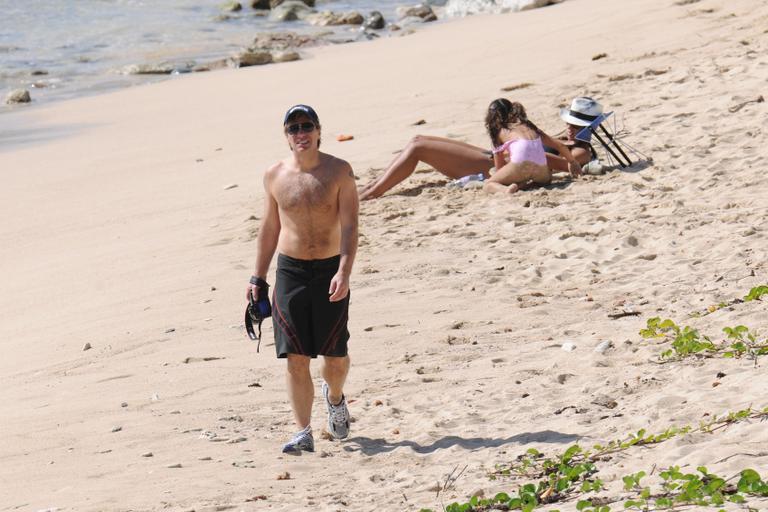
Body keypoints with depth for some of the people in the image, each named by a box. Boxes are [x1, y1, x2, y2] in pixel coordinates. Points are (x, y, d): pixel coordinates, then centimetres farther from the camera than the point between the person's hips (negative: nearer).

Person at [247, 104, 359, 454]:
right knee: (296, 358, -4)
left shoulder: (339, 172, -5)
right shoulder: (275, 176, 3)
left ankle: (334, 398, 39)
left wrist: (344, 272, -21)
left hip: (330, 271, -1)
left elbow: (349, 227, -9)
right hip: (290, 271, 1)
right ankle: (303, 433, -1)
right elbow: (269, 228, 13)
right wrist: (258, 277, 12)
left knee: (335, 355, 5)